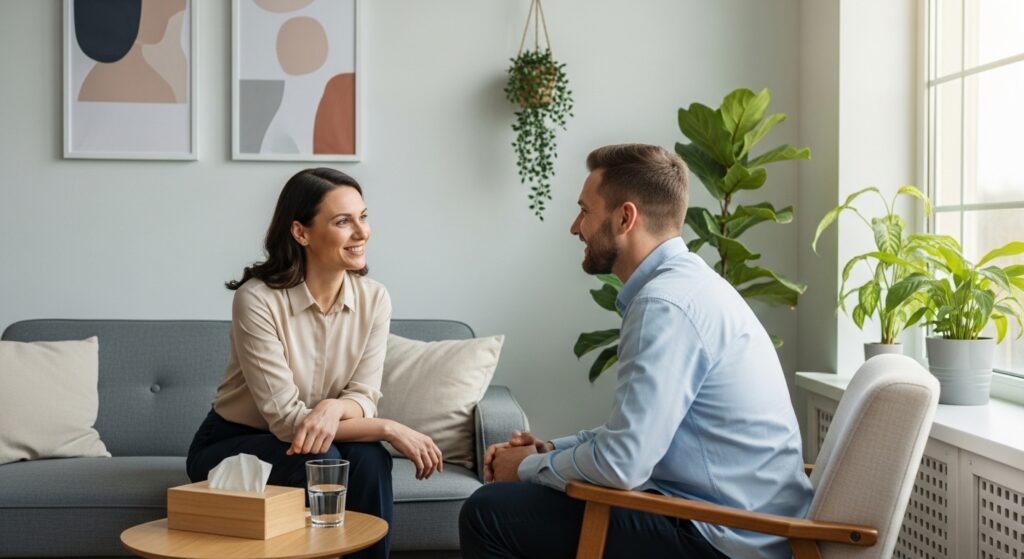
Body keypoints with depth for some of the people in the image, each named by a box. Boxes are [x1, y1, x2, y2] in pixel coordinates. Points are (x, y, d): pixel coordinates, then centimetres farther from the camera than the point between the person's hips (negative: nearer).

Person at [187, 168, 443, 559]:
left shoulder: (374, 299, -10)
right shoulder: (258, 299, -25)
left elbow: (364, 397, -9)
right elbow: (285, 418, -26)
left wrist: (334, 408, -33)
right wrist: (390, 429, -29)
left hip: (309, 439, 4)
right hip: (229, 446, -4)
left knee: (368, 457, -26)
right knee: (319, 459, -31)